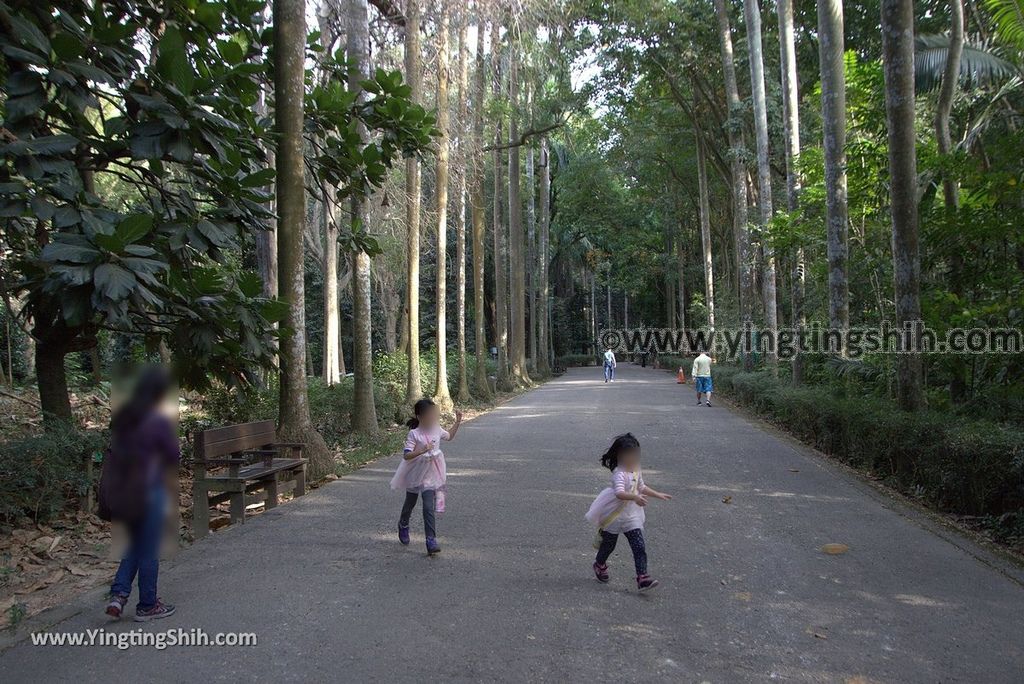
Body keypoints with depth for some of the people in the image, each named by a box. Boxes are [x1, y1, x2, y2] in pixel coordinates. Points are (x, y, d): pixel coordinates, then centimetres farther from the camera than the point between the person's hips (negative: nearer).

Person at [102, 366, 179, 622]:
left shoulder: (121, 418, 4)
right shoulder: (160, 423, -16)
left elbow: (116, 453, 10)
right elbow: (172, 463, -10)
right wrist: (173, 493, 4)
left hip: (121, 491, 6)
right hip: (148, 492, -6)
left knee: (135, 544, 22)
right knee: (149, 551, 7)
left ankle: (118, 595, 14)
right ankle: (147, 606, 19)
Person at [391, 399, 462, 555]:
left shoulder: (437, 430, -4)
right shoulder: (414, 434, -20)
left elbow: (449, 436, 19)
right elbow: (406, 456, -26)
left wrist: (457, 423, 9)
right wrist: (422, 451, -39)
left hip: (431, 475, 2)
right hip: (415, 474, -2)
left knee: (429, 508, -8)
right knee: (410, 504, 21)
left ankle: (431, 541, -8)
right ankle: (403, 525, 51)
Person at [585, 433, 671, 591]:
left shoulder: (636, 471, 1)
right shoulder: (619, 474, -27)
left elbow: (641, 487, 20)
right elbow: (619, 493, -44)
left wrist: (658, 495, 18)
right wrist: (635, 497, -58)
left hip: (631, 518, 6)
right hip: (614, 517, -6)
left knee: (640, 548, -6)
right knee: (608, 545, 16)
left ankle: (642, 578, -6)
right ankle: (600, 565, 44)